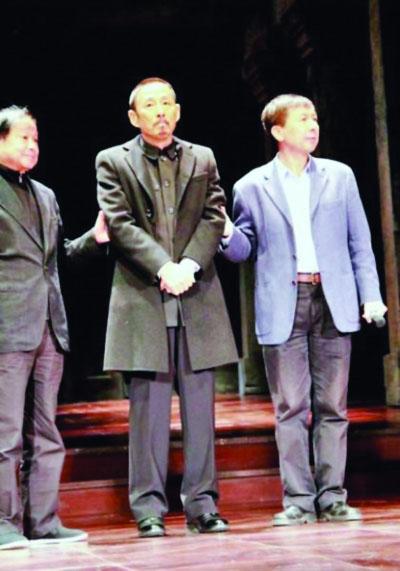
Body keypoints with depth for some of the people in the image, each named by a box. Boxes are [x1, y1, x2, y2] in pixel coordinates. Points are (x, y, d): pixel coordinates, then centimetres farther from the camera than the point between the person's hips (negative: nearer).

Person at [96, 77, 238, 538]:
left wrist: (188, 265, -12)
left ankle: (202, 504, 9)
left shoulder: (202, 159, 16)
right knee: (148, 406, -1)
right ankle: (149, 509, 4)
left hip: (198, 297, 3)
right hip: (143, 299, -2)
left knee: (200, 405, 3)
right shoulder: (113, 162, 8)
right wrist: (163, 269, -16)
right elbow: (120, 223, -4)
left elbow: (214, 218, 5)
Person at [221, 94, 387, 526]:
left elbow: (359, 242, 10)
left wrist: (370, 294, 2)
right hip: (283, 307, -1)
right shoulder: (252, 187, 6)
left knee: (332, 405, 4)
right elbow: (245, 249, 9)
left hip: (333, 303, 1)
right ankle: (298, 500, 6)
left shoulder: (339, 177, 10)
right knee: (290, 408, 0)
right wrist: (226, 234, -13)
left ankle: (332, 498, 11)